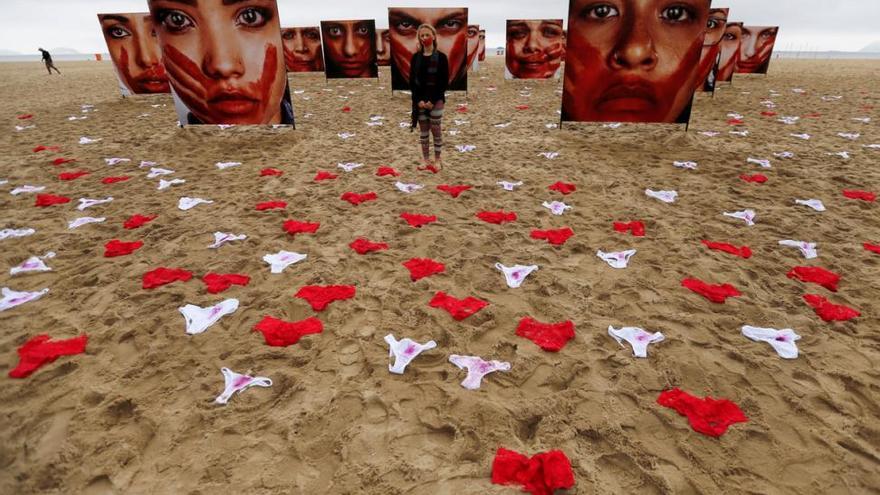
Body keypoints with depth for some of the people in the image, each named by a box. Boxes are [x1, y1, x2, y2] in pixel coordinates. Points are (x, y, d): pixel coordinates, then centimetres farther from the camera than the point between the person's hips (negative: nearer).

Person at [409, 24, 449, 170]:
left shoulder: (441, 57, -4)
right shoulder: (415, 57, 4)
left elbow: (445, 82, -6)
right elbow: (412, 81, 3)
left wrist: (433, 100, -13)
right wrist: (418, 100, -10)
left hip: (436, 100, -2)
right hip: (419, 100, 3)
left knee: (436, 130, 3)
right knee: (423, 131, 8)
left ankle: (437, 159, 14)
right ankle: (426, 158, 19)